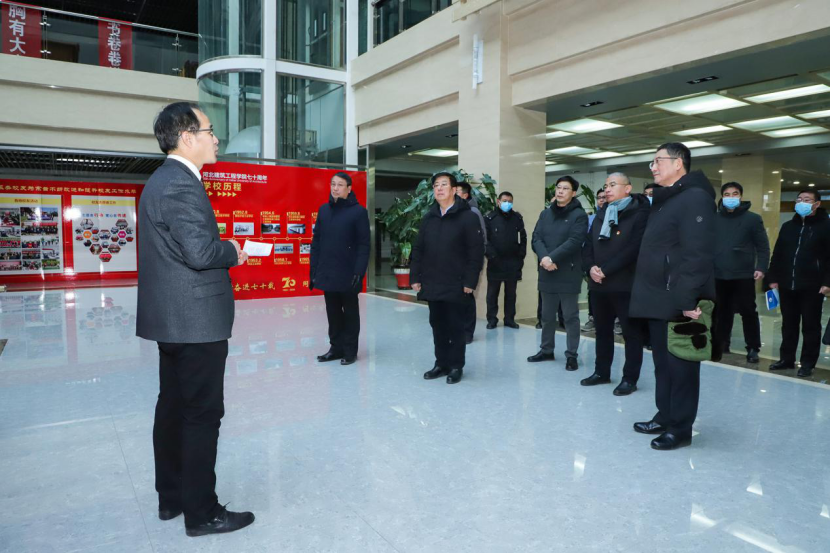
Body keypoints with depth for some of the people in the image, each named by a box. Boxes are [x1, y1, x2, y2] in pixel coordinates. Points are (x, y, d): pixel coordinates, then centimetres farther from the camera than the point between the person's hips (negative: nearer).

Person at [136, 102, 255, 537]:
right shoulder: (180, 184, -17)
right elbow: (200, 251, -26)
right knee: (202, 414, 0)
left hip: (172, 319, 11)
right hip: (196, 320, -11)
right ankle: (201, 512, 13)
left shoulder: (162, 180, 16)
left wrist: (225, 253, 9)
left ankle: (171, 497, 31)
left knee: (173, 408, 17)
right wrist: (233, 252, -7)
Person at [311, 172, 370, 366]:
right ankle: (336, 348, 27)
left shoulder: (358, 211, -7)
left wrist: (359, 272, -17)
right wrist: (314, 270, 6)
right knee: (333, 313, 14)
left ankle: (350, 350, 20)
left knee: (350, 314, 9)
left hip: (347, 275, -5)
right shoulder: (324, 210, 8)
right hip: (327, 274, 5)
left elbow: (364, 245, -10)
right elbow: (316, 241, 10)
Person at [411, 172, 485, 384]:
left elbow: (476, 252, -11)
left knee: (456, 327, 4)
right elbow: (418, 250, 12)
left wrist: (470, 281, -15)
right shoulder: (428, 218, 11)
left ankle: (456, 366, 17)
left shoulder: (468, 217, -6)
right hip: (432, 285, 5)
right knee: (438, 326, 13)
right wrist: (416, 277, 5)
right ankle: (441, 363, 25)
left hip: (456, 285, -5)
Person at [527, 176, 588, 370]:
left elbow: (574, 242, -16)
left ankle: (572, 355, 10)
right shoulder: (545, 214, 13)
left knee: (570, 316, 1)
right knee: (547, 315, 14)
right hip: (547, 273, 5)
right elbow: (536, 238, 2)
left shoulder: (579, 215, -4)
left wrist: (552, 258, -21)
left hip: (568, 273, -5)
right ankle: (547, 351, 26)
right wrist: (544, 257, -16)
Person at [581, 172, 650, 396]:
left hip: (625, 284, -7)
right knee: (602, 329, 14)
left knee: (631, 331, 3)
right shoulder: (601, 217, 17)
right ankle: (602, 372, 25)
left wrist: (606, 270, -18)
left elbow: (633, 248, -17)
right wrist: (591, 267, -9)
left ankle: (630, 378, 11)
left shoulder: (639, 214, -6)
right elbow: (588, 246, 11)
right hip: (599, 284, 7)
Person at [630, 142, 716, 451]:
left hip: (678, 304, -9)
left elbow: (697, 254, -22)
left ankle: (680, 428, 12)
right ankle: (665, 417, 28)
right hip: (659, 302, 9)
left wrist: (687, 300, -25)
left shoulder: (695, 198, -12)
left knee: (680, 366, 1)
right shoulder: (664, 200, 19)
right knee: (663, 364, 16)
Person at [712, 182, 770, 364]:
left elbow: (763, 247, 1)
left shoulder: (753, 219, 2)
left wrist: (761, 268, -11)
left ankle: (753, 348, 11)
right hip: (718, 275, 3)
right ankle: (720, 344, 21)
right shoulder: (714, 219, 9)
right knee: (721, 312, 10)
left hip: (744, 276, -2)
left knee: (748, 312, 2)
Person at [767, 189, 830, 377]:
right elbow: (777, 254, 13)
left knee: (811, 326, 4)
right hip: (787, 285, 4)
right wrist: (774, 278, 7)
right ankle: (787, 359, 20)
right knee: (789, 324, 11)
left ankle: (808, 363, 11)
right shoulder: (788, 226, 13)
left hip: (812, 287, -4)